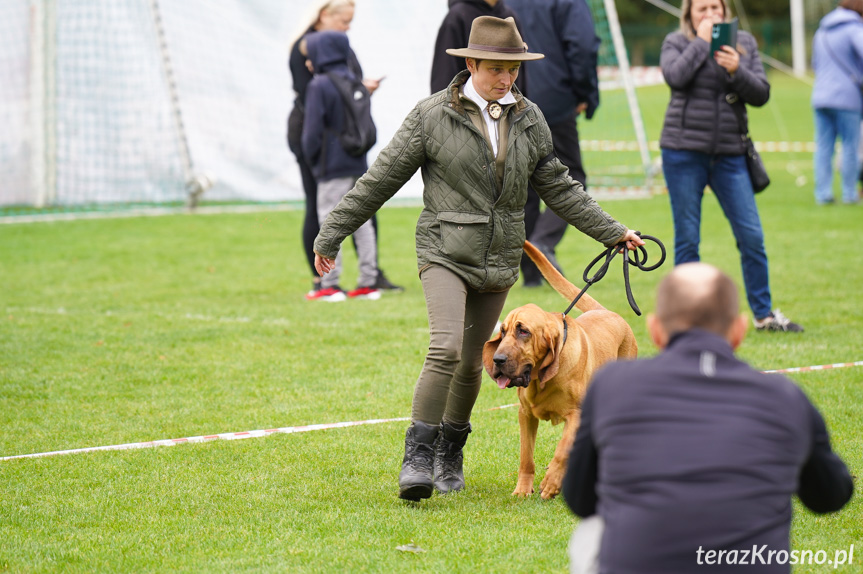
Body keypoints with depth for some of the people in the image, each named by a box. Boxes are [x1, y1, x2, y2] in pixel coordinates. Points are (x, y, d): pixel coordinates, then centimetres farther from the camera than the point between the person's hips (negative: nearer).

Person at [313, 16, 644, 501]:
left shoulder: (529, 119, 6)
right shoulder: (433, 115, -7)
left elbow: (558, 188, 15)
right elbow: (381, 179, -3)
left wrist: (613, 232, 12)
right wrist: (331, 236, -1)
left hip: (498, 261, 4)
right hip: (445, 253, -4)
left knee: (471, 364, 11)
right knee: (446, 350, -22)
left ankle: (450, 455, 30)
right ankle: (418, 456, -16)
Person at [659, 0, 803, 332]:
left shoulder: (744, 43, 10)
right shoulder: (676, 43, 3)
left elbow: (761, 94, 3)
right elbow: (675, 77, -17)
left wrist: (736, 70, -13)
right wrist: (702, 41, -10)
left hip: (729, 153, 2)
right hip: (683, 151, -2)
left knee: (752, 236, -1)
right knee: (687, 237, 2)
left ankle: (764, 314, 9)